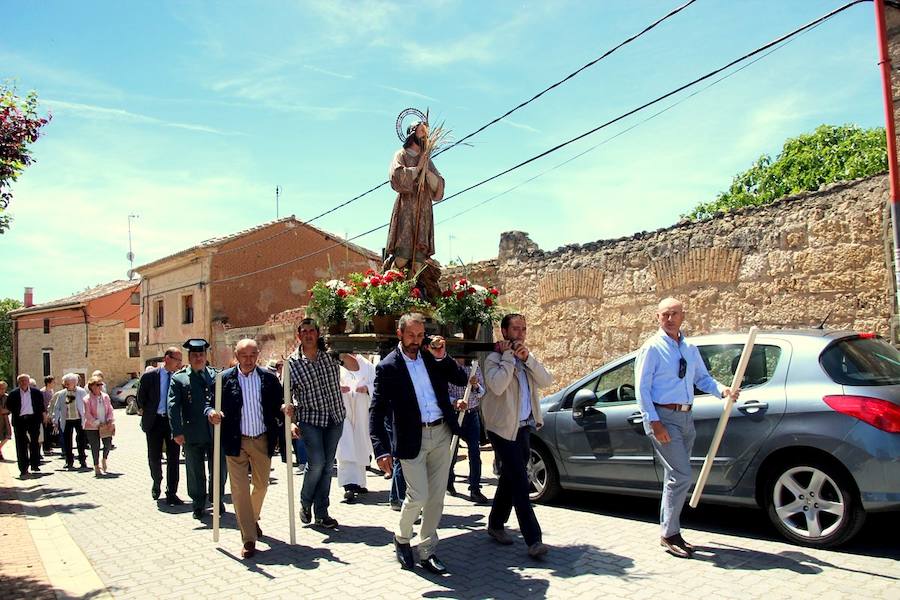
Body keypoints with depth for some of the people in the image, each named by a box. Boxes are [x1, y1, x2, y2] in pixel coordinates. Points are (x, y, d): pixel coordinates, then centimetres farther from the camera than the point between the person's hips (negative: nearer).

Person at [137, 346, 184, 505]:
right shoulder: (149, 376, -6)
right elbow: (141, 399, 5)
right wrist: (145, 413, 8)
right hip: (154, 421, 0)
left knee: (174, 458, 0)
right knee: (154, 458, 11)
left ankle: (171, 494, 6)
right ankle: (156, 484, 39)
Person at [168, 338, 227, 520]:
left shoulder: (216, 376, 6)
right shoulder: (178, 378, 1)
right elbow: (173, 407, -3)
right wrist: (177, 432, -11)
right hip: (193, 434, -1)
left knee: (219, 469, 9)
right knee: (195, 471, 10)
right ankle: (198, 504, 24)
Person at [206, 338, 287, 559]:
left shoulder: (269, 378, 1)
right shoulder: (225, 378, -3)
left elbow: (278, 404, 4)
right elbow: (210, 403, 0)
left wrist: (284, 409, -17)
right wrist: (211, 413, -21)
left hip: (262, 440, 2)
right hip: (236, 441, -2)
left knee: (261, 485, 17)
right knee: (239, 489, -3)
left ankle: (253, 519, 45)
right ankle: (249, 539, 5)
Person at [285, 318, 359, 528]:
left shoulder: (330, 354, 1)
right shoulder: (292, 363, -5)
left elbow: (355, 367, 4)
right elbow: (286, 396, -3)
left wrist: (342, 355, -14)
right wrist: (291, 422, -13)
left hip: (335, 418, 3)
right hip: (310, 419, -3)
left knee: (327, 466, 7)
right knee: (316, 463, -13)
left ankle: (321, 513, 18)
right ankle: (305, 503, 14)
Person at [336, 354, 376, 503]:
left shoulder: (367, 365, 10)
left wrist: (367, 388, -15)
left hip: (361, 412, 3)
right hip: (341, 411, -3)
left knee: (361, 448, 12)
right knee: (346, 450, -13)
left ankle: (359, 483, 28)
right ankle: (350, 487, -16)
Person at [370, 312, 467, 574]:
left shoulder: (432, 356, 5)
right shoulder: (388, 367, -7)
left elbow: (462, 379, 4)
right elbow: (376, 412, -10)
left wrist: (443, 357, -10)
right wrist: (381, 450, -18)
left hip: (441, 434, 4)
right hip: (413, 438, -4)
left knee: (436, 496, 8)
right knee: (418, 495, -6)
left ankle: (427, 552, 22)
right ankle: (402, 538, 23)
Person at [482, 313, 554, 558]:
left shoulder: (527, 357, 12)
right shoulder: (494, 359, -8)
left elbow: (546, 381, -2)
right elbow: (497, 386, -27)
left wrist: (527, 358, -15)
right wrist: (508, 356, -18)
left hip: (524, 427, 7)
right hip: (503, 428, -7)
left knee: (510, 479, 17)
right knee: (520, 483, -9)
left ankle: (496, 524, 32)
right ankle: (533, 539, -7)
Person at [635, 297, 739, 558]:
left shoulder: (690, 349, 13)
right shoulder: (652, 348, -8)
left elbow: (703, 378, 15)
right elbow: (642, 387, -12)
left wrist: (722, 390, -6)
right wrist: (654, 422, -19)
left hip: (685, 417, 7)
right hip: (663, 417, -7)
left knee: (676, 478, 14)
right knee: (681, 476, -11)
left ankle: (669, 531, 25)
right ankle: (669, 534, 1)